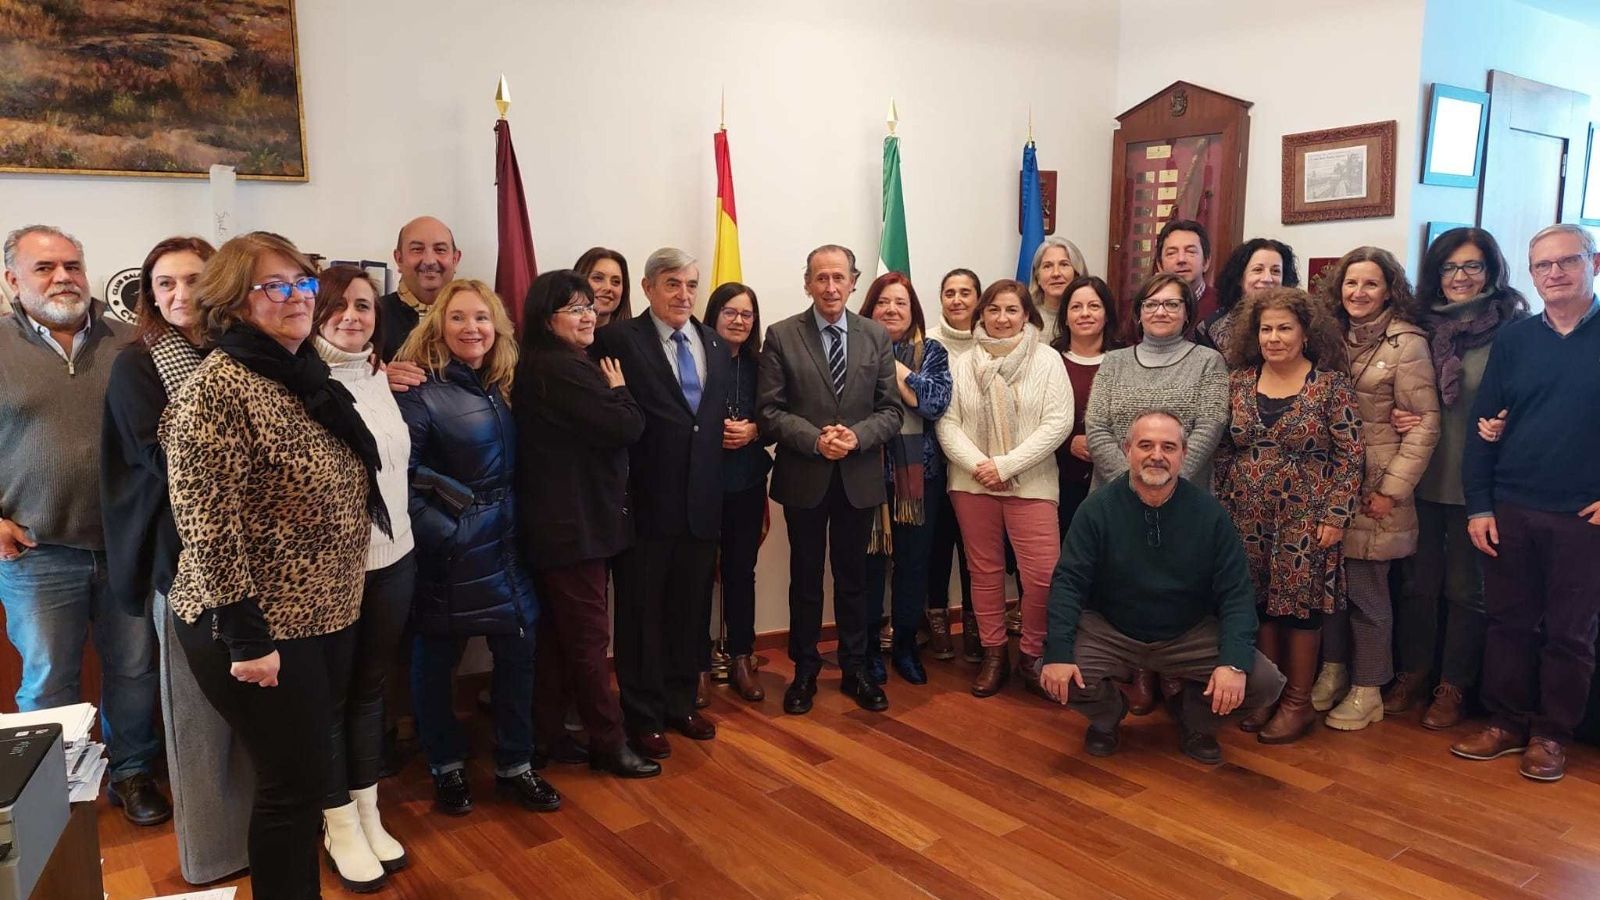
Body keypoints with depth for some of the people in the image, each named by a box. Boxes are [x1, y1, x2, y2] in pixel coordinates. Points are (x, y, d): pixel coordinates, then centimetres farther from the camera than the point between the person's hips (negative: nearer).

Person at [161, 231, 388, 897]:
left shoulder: (306, 377, 8)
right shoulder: (217, 388, -17)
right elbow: (207, 524, -21)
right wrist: (245, 638, -20)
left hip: (328, 614, 8)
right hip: (262, 629, -8)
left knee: (307, 773, 18)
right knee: (295, 785, 1)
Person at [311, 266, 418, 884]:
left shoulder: (380, 377, 9)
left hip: (393, 557, 6)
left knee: (370, 688, 16)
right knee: (329, 695, 10)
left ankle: (368, 814, 30)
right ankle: (340, 825, 25)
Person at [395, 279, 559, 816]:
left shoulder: (502, 385, 8)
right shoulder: (422, 391, -13)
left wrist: (512, 523, 6)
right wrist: (432, 533, -16)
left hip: (502, 545, 6)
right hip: (447, 549, -6)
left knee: (518, 651, 8)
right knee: (434, 660, 9)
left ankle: (514, 767, 23)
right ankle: (447, 768, 28)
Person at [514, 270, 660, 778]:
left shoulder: (538, 367, 12)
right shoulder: (561, 370, -20)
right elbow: (627, 428, -20)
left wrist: (608, 395, 0)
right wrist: (618, 390, -5)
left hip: (555, 521, 11)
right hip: (575, 523, -11)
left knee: (557, 631, 18)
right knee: (590, 634, -1)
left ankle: (548, 732, 29)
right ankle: (609, 744, 10)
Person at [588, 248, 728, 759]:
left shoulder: (717, 347, 12)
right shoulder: (618, 340, -7)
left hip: (702, 502, 5)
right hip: (647, 501, -5)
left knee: (691, 611, 15)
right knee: (642, 612, 7)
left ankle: (681, 703, 32)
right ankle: (643, 717, 21)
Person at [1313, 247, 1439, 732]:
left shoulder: (1406, 342, -8)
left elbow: (1425, 423, -10)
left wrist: (1392, 489, -13)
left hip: (1372, 488, -5)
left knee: (1366, 588, 2)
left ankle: (1367, 689, 16)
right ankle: (1332, 669, 27)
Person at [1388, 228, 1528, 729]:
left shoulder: (1512, 329, -6)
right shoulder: (1424, 327, 5)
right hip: (1422, 477, 3)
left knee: (1466, 587, 8)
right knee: (1417, 580, 12)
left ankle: (1453, 687, 21)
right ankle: (1412, 674, 26)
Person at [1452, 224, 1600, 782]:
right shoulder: (1513, 341, 6)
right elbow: (1482, 425, 5)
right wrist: (1478, 505, 0)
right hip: (1509, 511, 2)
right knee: (1509, 623, 9)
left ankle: (1551, 735, 21)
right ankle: (1506, 724, 22)